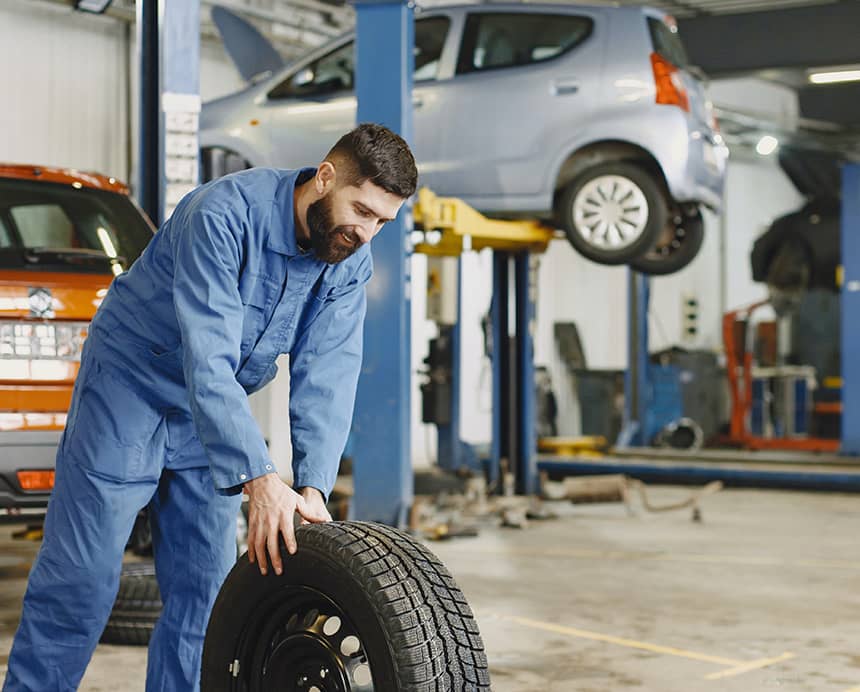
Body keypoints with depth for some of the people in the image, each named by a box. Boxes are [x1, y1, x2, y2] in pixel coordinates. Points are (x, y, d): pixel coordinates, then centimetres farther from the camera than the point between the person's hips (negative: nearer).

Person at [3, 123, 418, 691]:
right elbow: (208, 360, -37)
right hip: (132, 385, -6)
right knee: (82, 577, -7)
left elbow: (328, 375, -15)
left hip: (218, 408, 6)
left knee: (203, 584, 3)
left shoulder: (351, 260, -10)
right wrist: (257, 478, -45)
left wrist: (313, 485, -28)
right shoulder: (225, 213, -30)